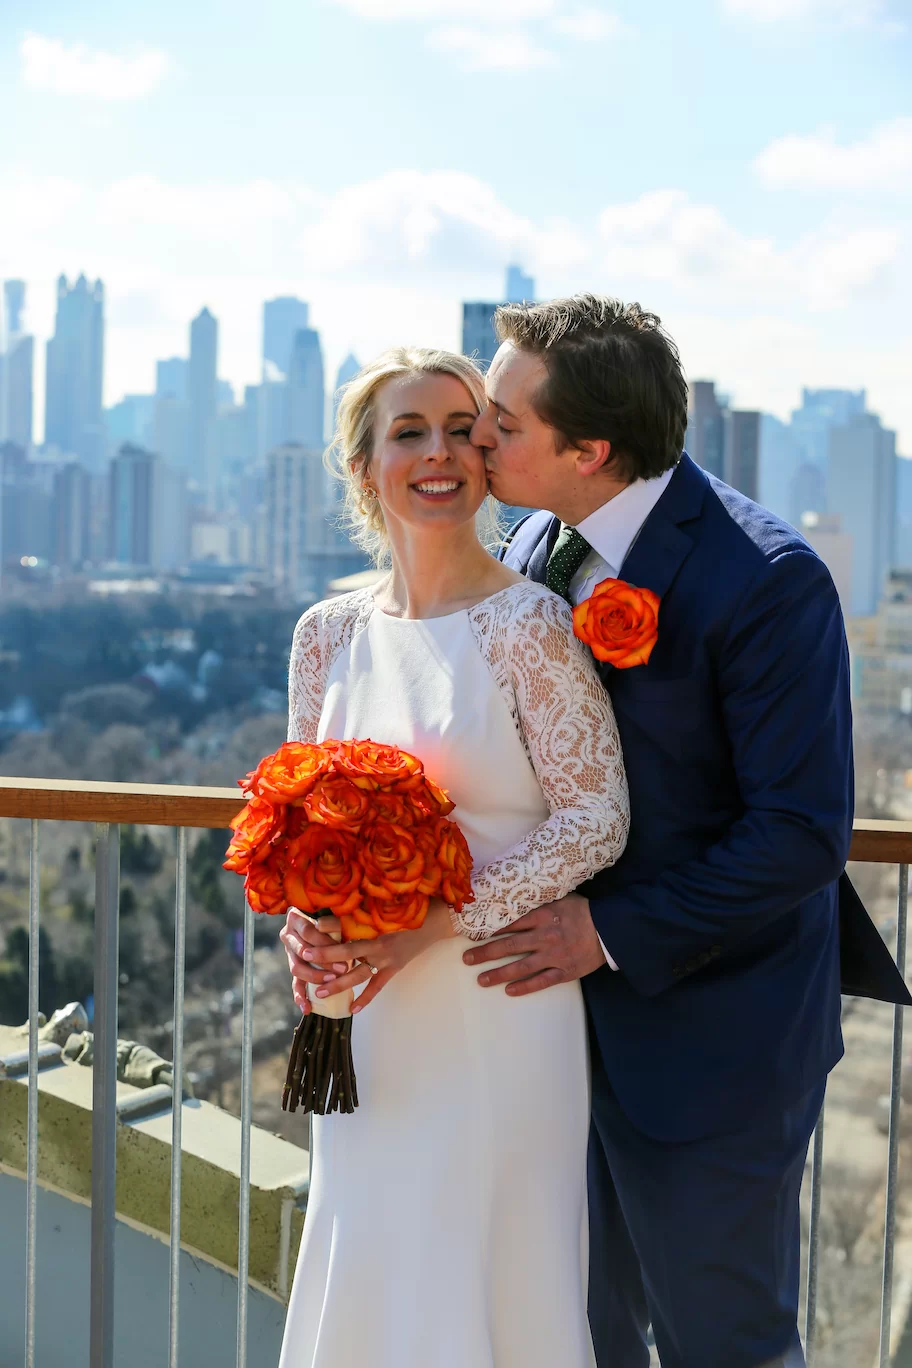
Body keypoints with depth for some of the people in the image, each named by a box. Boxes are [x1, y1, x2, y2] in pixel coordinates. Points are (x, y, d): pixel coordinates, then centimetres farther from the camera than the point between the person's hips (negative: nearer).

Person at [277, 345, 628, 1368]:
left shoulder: (528, 624, -10)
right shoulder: (328, 633, 6)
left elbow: (595, 818, -13)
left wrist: (435, 921, -18)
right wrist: (301, 920, -6)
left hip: (496, 1010, -5)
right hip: (370, 1017, 5)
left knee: (490, 1274, 6)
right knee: (368, 1269, 13)